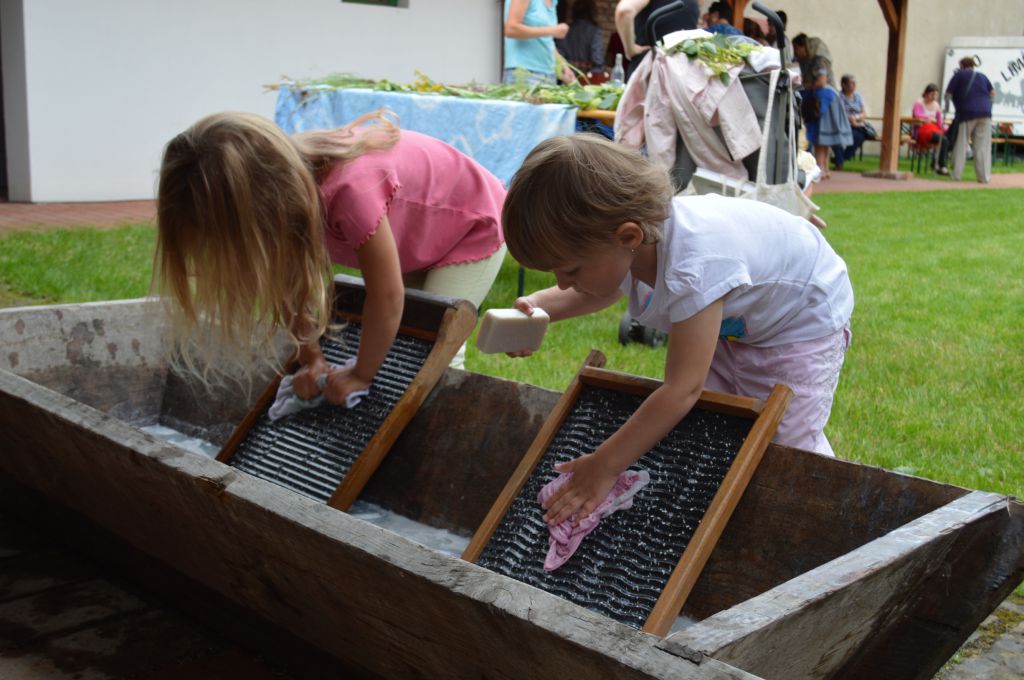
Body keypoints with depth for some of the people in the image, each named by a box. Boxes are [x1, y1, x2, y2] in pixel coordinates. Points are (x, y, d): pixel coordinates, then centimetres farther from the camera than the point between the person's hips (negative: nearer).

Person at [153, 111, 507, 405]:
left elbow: (387, 297, -34)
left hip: (472, 228, -7)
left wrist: (361, 374, -22)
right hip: (416, 235, 7)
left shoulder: (351, 190, -45)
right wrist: (311, 359, -15)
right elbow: (290, 287, -9)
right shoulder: (285, 178, -21)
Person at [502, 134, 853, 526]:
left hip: (803, 320, -7)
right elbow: (604, 291, 6)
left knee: (788, 446, -12)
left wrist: (605, 466, -36)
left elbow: (682, 389, -43)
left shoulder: (693, 267, -46)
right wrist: (542, 306, -14)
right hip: (731, 321, 7)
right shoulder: (620, 247, -20)